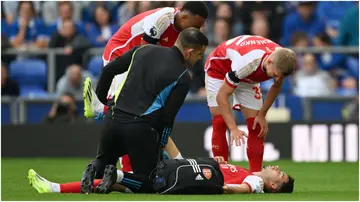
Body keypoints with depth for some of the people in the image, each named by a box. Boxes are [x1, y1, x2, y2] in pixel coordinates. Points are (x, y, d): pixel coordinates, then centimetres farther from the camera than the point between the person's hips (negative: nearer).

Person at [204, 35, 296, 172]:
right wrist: (233, 128, -40)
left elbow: (276, 86, -3)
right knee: (220, 123, -15)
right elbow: (222, 95, -36)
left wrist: (262, 115, -4)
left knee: (256, 127, -5)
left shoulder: (281, 60, -28)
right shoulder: (246, 62, -45)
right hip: (219, 68, -5)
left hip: (248, 77, 5)